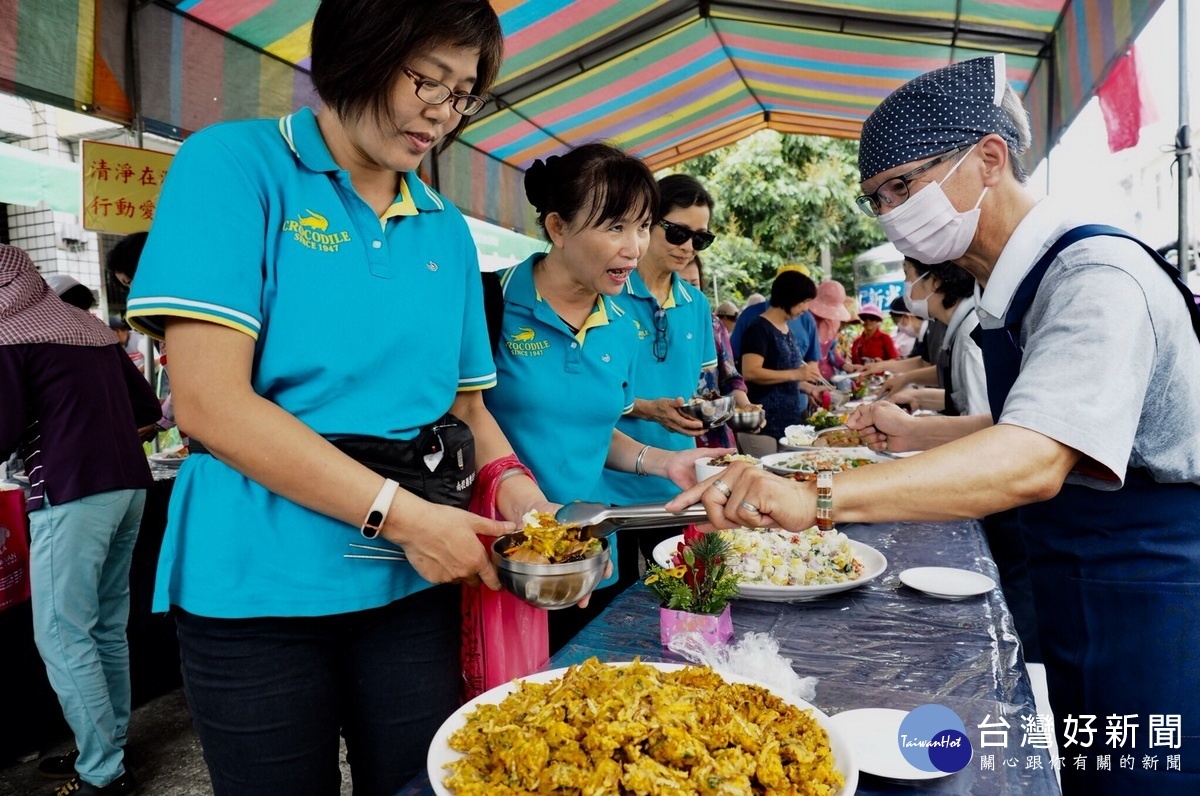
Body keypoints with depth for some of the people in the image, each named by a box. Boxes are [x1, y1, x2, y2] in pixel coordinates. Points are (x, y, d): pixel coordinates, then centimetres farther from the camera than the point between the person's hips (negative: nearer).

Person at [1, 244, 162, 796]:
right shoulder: (91, 327, 16)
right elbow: (148, 410, 17)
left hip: (73, 495, -7)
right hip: (129, 485, 7)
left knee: (61, 636, 0)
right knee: (107, 629, 14)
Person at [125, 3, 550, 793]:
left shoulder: (448, 231, 8)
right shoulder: (237, 164, -7)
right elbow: (211, 401, -17)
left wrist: (513, 482, -7)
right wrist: (399, 514, -19)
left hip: (414, 580, 5)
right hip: (262, 584, -4)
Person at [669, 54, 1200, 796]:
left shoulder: (1098, 278, -24)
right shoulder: (1017, 288, 7)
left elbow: (1034, 462, -39)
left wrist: (814, 497, -49)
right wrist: (915, 433, 2)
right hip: (1082, 604, 9)